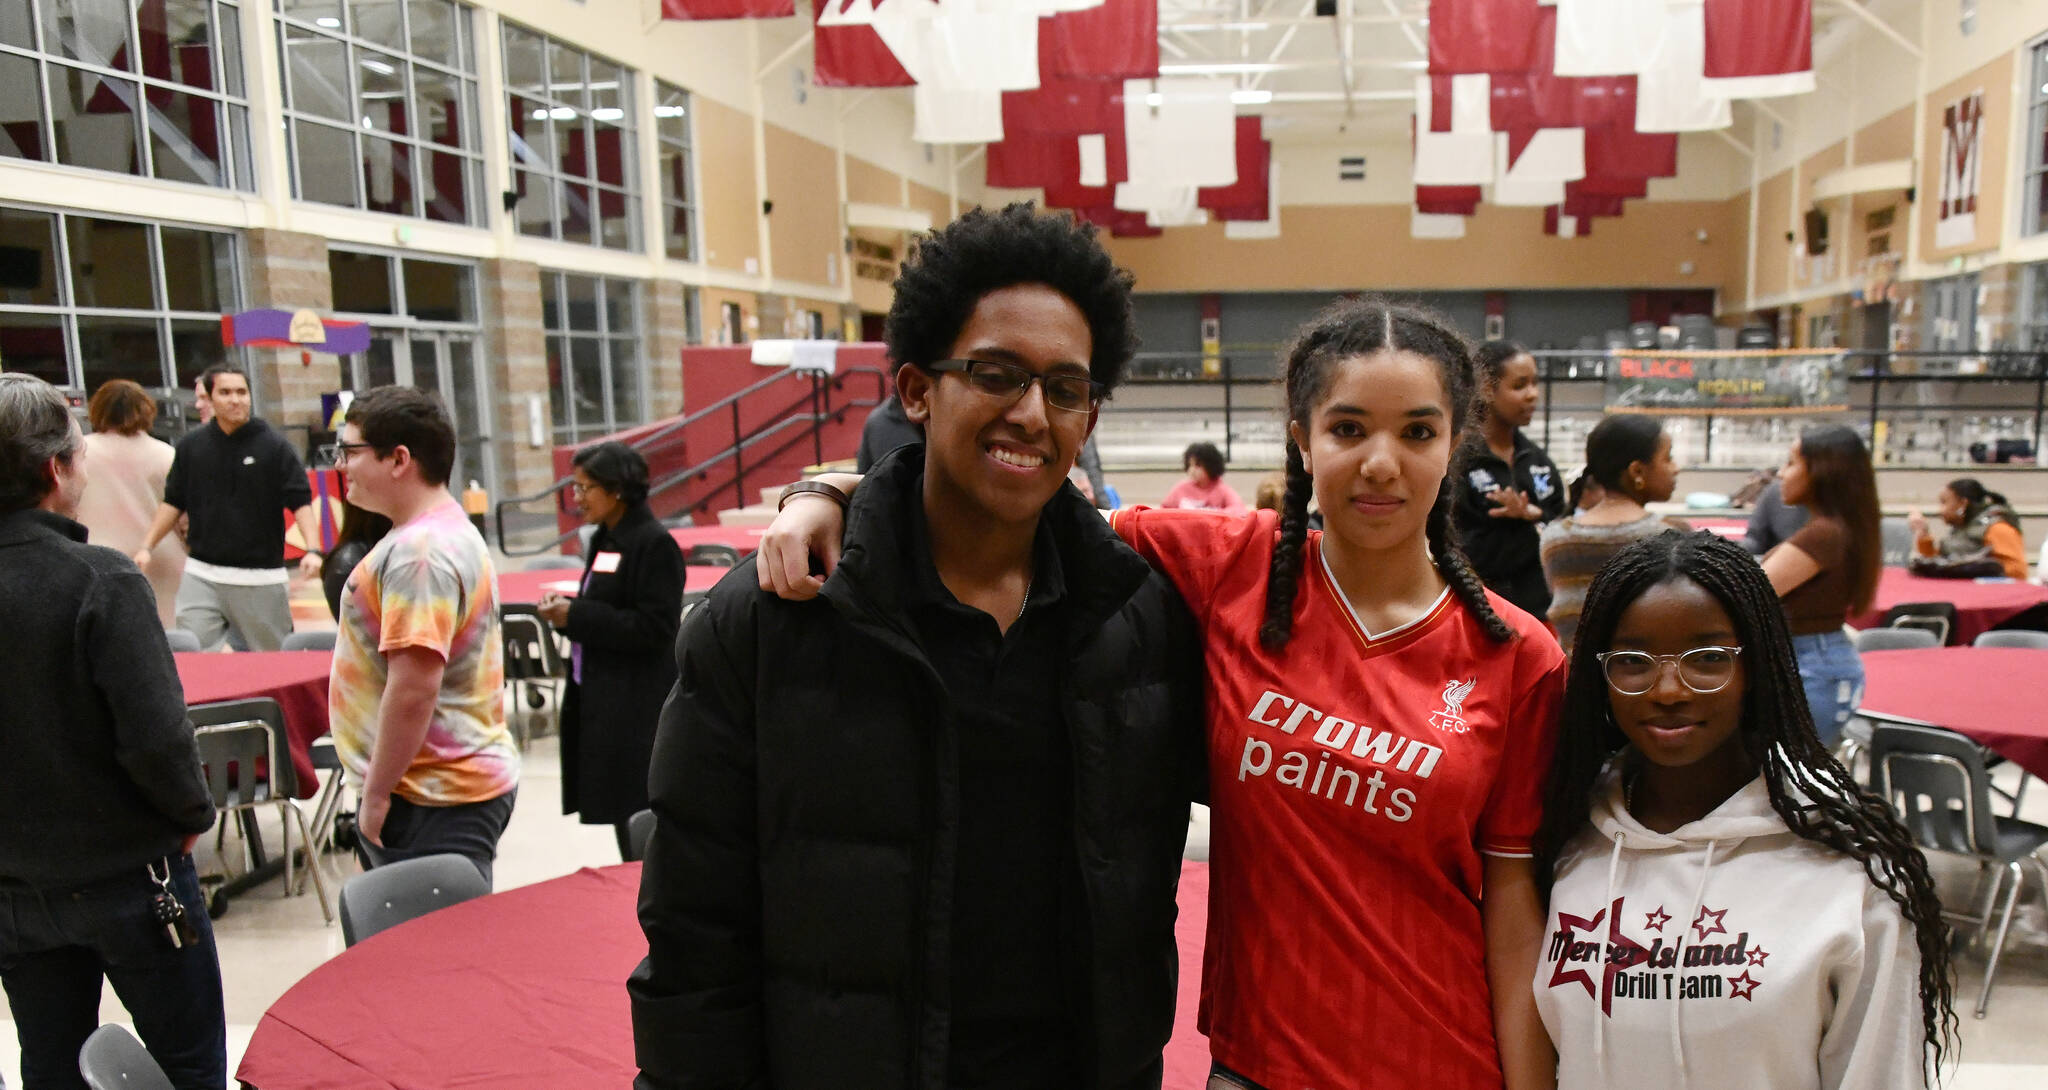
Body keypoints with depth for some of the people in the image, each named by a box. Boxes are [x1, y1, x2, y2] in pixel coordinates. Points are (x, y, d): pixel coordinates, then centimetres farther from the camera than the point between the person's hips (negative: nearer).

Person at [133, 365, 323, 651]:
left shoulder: (273, 446, -2)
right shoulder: (191, 445, 7)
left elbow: (300, 501, -7)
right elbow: (173, 501, 16)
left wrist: (312, 550, -20)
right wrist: (146, 546, 7)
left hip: (260, 579, -2)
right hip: (202, 576, 3)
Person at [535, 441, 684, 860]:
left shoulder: (655, 544, -14)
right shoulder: (605, 539, 13)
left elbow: (654, 628, -20)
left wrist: (576, 616, -18)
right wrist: (566, 608, 2)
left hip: (636, 709, -9)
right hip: (600, 698, 9)